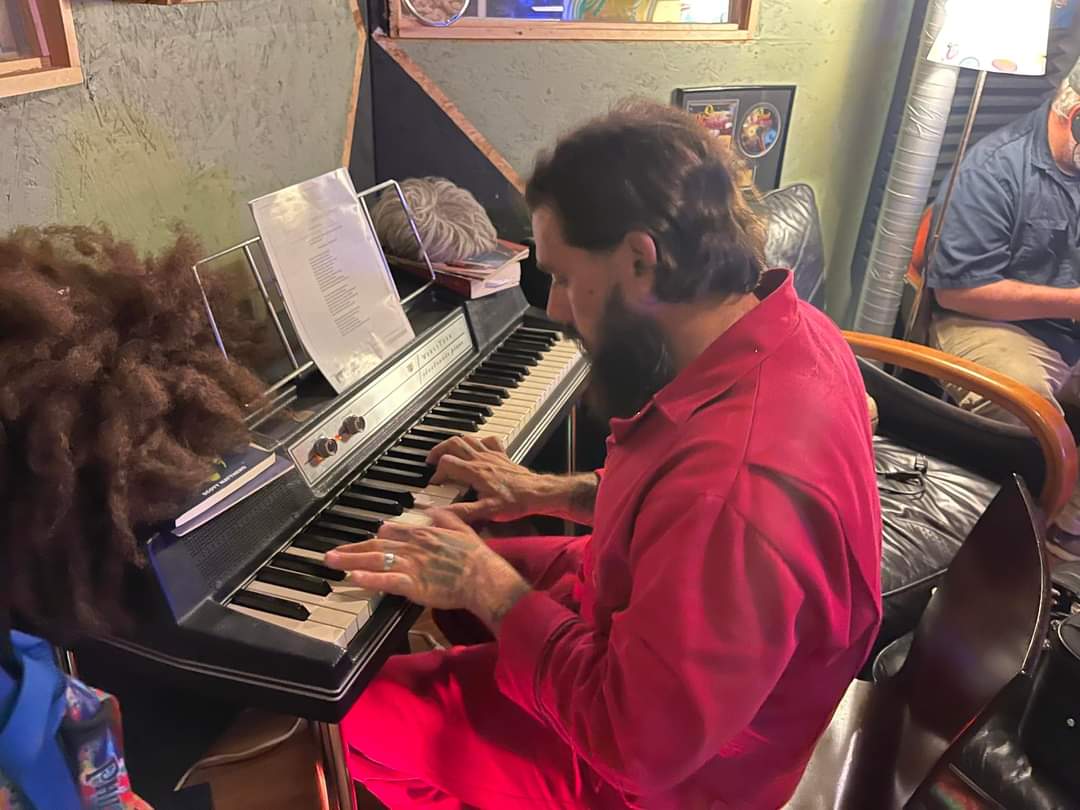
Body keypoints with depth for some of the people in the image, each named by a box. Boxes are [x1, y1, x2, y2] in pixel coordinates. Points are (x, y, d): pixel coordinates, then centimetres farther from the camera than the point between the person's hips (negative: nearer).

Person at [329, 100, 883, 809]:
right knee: (447, 569, 18)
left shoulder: (741, 483, -42)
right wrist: (549, 493, 1)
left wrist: (490, 587, -23)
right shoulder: (781, 328, -10)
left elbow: (640, 742, -31)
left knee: (354, 717, 1)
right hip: (640, 619, 8)